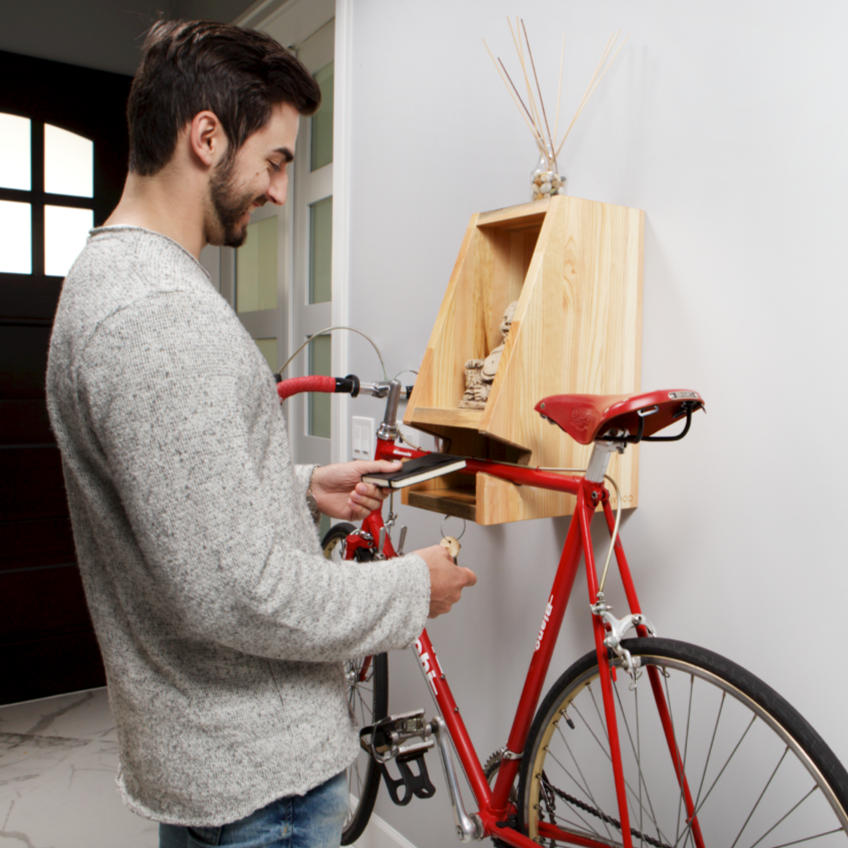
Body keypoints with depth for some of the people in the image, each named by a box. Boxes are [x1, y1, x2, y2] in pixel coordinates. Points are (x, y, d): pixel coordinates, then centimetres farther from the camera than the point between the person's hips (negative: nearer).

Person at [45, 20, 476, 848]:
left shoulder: (109, 274, 8)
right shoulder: (159, 314, -28)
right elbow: (234, 594, -30)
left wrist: (304, 484, 11)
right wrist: (411, 589, -15)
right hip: (256, 770, -10)